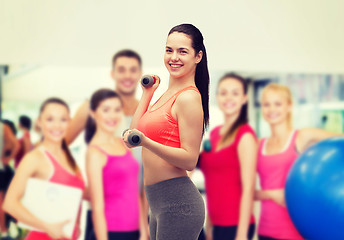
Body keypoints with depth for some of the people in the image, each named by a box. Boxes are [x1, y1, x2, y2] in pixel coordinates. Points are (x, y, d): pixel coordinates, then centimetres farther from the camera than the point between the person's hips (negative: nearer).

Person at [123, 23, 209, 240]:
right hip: (161, 203, 9)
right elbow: (135, 131, 16)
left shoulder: (188, 98, -14)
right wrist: (147, 93, 17)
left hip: (178, 203, -9)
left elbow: (190, 160, -18)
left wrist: (145, 142, -29)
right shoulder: (169, 94, 14)